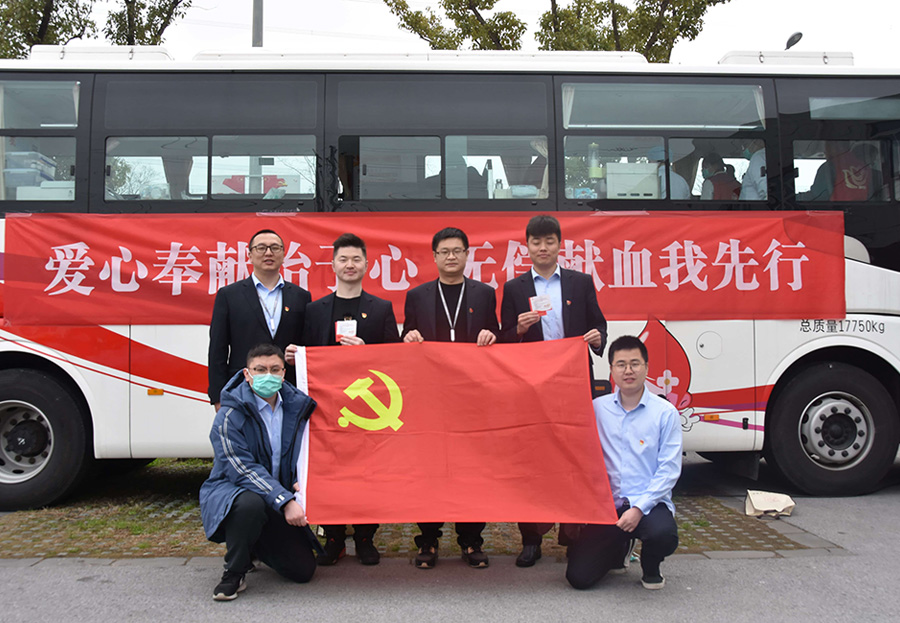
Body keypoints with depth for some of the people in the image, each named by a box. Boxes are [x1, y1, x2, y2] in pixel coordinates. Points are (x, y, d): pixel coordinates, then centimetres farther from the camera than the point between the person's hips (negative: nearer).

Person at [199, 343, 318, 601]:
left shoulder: (296, 405, -3)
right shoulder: (229, 416, -18)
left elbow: (304, 452, 11)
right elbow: (243, 471, -24)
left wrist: (300, 481, -10)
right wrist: (284, 501, -33)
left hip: (280, 501, 5)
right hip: (231, 493, -5)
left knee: (304, 570, -1)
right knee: (251, 503, -41)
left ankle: (256, 545, 30)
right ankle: (233, 574, -14)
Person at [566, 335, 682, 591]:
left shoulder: (665, 412, -1)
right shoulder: (597, 409, 6)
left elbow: (669, 468, -6)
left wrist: (639, 508, -16)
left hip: (649, 503, -2)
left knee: (663, 534, -37)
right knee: (578, 576, -11)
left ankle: (650, 568, 4)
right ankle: (620, 549, 25)